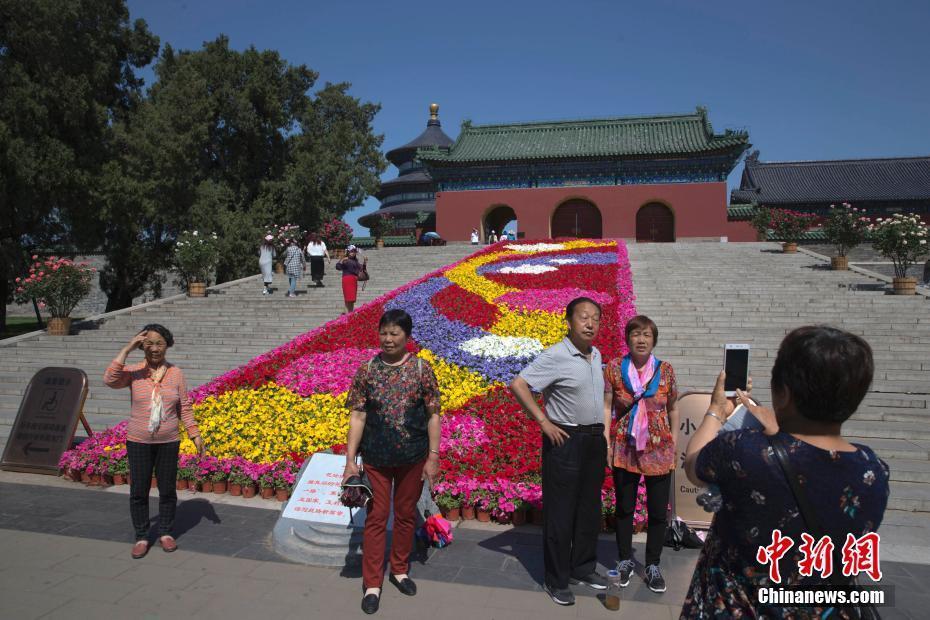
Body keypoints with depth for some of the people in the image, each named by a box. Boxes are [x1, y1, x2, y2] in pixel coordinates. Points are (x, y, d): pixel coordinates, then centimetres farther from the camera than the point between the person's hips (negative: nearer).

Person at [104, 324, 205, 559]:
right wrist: (127, 349, -26)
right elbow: (110, 380, -27)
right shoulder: (133, 373, -6)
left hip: (168, 443, 1)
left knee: (167, 490, 10)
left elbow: (184, 408, 3)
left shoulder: (176, 374, -2)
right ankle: (141, 537, 23)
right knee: (138, 492, 7)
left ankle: (165, 533, 28)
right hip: (138, 443, -1)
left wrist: (196, 435, -1)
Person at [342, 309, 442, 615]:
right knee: (376, 517, 8)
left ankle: (400, 570, 36)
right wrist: (350, 459, -8)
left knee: (405, 514, 16)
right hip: (375, 459, 0)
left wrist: (433, 457, -7)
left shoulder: (421, 368, -7)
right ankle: (372, 584, 20)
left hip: (413, 458, 0)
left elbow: (433, 415, -4)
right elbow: (357, 416, -4)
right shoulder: (367, 369, -4)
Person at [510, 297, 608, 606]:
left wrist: (601, 429, 14)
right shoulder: (556, 356, -17)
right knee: (560, 512, 2)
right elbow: (518, 384, -23)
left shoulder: (596, 355, 8)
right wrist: (544, 422, -20)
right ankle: (556, 580, 16)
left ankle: (583, 568, 33)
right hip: (566, 440, -7)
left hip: (595, 439, 8)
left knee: (590, 509, 17)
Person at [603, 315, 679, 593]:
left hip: (659, 450, 1)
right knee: (624, 508, 13)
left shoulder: (665, 370, -1)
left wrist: (674, 443, 6)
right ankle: (625, 561, 31)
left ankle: (653, 565, 27)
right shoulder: (614, 367, -5)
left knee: (658, 511, 8)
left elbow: (673, 409, 8)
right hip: (625, 449, -1)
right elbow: (606, 407, -4)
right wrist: (607, 443, -8)